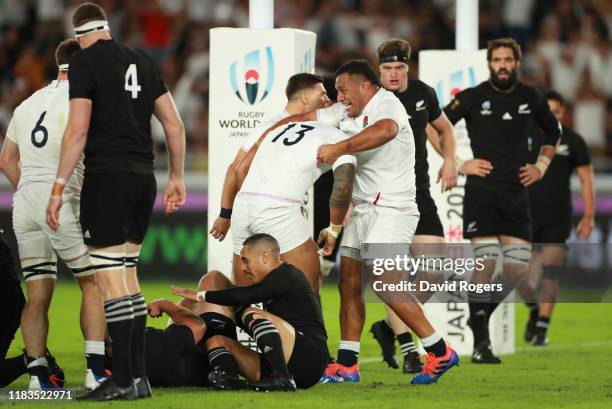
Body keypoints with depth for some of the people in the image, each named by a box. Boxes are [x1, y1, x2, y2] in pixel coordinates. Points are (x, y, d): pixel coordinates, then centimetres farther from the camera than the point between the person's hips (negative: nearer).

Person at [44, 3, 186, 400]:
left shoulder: (84, 62, -5)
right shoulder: (143, 62, 14)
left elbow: (77, 132, -12)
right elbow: (175, 125, 13)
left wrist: (58, 189, -10)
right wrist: (177, 178, 22)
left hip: (106, 176, -6)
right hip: (143, 177, 6)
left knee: (112, 282, -5)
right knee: (128, 277, 13)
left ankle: (124, 380, -6)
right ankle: (139, 377, 12)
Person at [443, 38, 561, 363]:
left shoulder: (531, 98, 7)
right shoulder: (473, 97, -4)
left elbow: (553, 131, 25)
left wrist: (542, 166, 14)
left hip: (517, 193, 4)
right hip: (481, 193, -4)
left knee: (518, 267, -3)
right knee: (486, 261, -13)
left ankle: (482, 314, 22)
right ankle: (480, 343, -9)